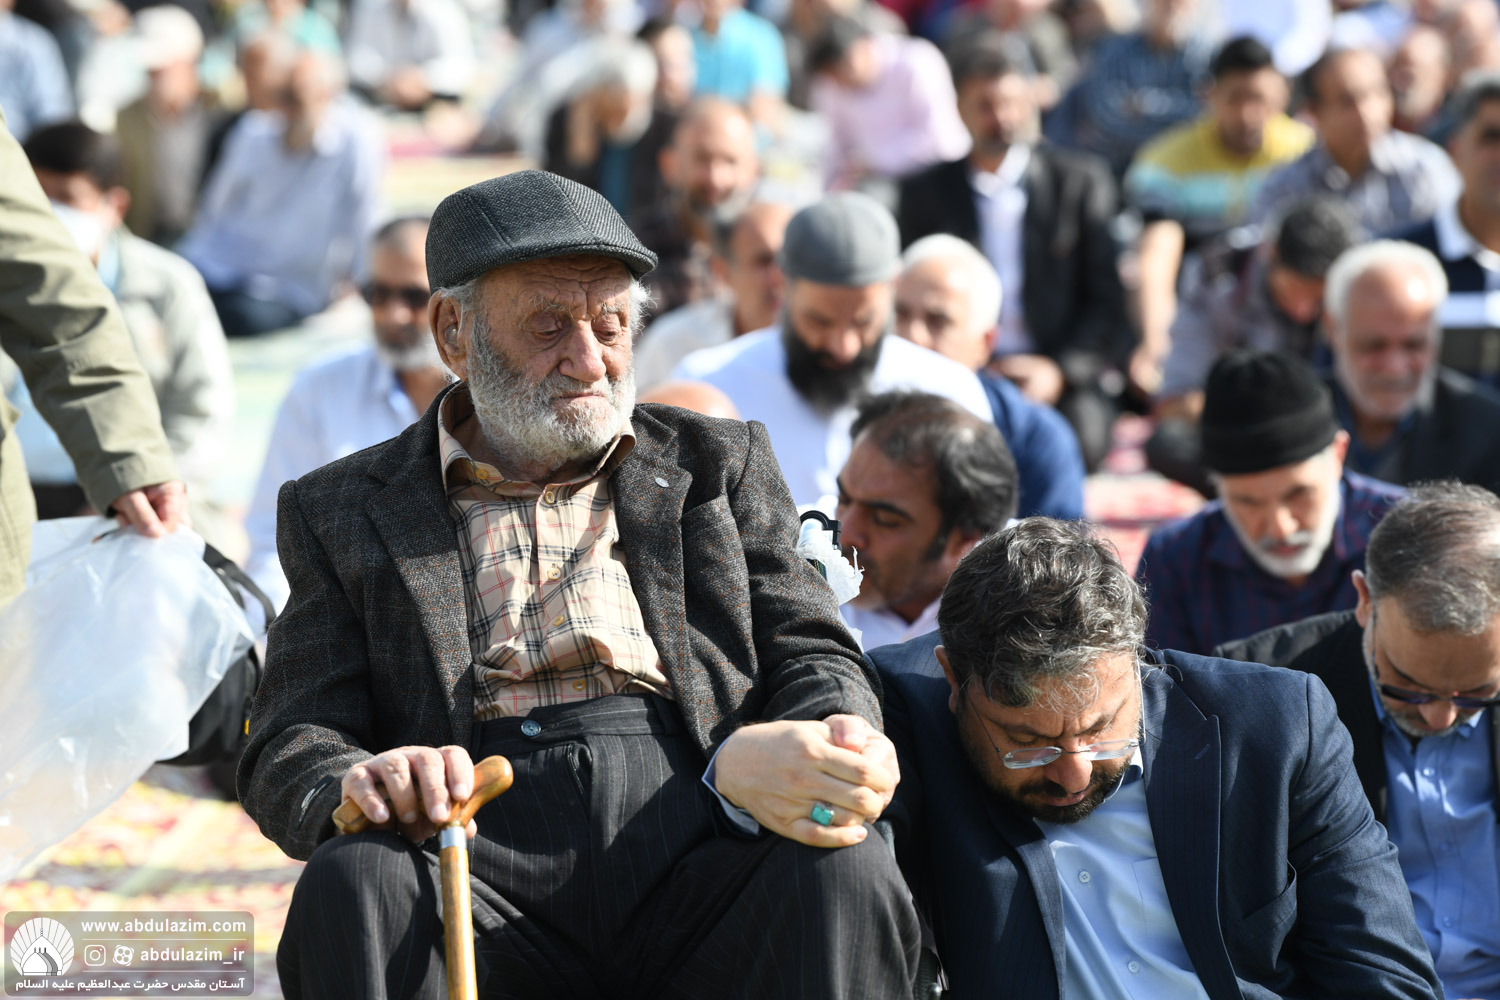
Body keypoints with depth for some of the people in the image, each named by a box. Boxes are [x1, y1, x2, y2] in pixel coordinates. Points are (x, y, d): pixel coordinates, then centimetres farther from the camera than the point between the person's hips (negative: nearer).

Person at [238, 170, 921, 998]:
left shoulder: (720, 464, 23)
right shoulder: (345, 514, 18)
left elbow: (811, 655, 15)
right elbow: (285, 748, 10)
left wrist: (837, 759, -12)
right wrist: (358, 785, -18)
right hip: (490, 887, -1)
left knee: (844, 873, -32)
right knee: (350, 884, -33)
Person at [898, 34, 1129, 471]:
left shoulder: (1081, 181, 9)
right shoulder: (925, 193, 13)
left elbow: (1112, 300, 6)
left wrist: (1060, 370, -11)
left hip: (1063, 385, 0)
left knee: (1078, 431, -31)